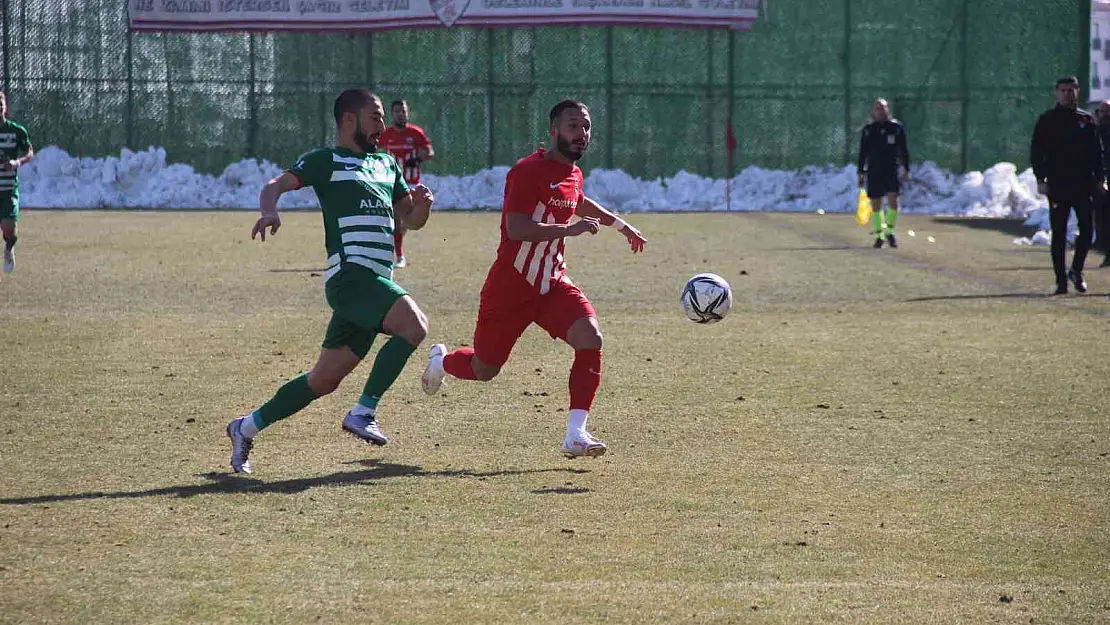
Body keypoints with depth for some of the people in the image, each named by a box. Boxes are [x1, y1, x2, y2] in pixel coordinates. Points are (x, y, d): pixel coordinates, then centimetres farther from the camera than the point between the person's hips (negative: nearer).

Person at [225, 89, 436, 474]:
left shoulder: (387, 165, 26)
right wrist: (269, 210, -31)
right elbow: (276, 185, -8)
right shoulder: (326, 161, 4)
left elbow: (411, 221, 30)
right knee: (414, 326, -27)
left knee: (324, 380, 8)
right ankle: (363, 413, -20)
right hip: (350, 274, -8)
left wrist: (421, 203, 6)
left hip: (375, 283, 8)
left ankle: (246, 428, 20)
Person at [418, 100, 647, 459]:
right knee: (484, 370, 9)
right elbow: (517, 229, -31)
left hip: (553, 285, 6)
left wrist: (620, 224, 37)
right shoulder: (528, 171, -19)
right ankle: (440, 361, 46)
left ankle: (575, 435, -20)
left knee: (590, 339, -21)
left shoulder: (573, 174, 7)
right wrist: (569, 229, -37)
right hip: (510, 290, -6)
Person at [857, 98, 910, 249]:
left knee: (893, 201, -14)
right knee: (875, 205, 2)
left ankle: (889, 231, 0)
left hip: (892, 170, -1)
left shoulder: (896, 127, 4)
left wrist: (905, 170, 2)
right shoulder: (868, 129, 5)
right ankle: (879, 234, 10)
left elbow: (903, 150, 7)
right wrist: (860, 172, 5)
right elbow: (863, 152, 8)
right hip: (873, 172, 1)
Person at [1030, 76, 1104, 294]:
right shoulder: (1047, 120, 3)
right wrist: (1040, 179, -8)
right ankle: (1061, 281, 5)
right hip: (1057, 185, -2)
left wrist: (1099, 178, 4)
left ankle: (1076, 271, 15)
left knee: (1086, 230, -3)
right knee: (1059, 234, 1)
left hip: (1084, 184, 2)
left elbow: (1097, 151, 13)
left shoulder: (1087, 120, 10)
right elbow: (1036, 151, 2)